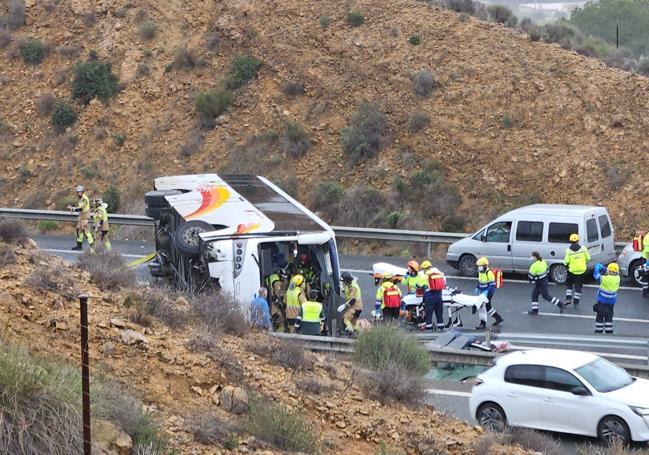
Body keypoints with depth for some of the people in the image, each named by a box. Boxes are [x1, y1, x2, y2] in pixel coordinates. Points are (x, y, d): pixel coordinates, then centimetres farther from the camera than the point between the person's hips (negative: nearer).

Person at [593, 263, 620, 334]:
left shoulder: (605, 279, -27)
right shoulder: (617, 278, -8)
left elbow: (596, 275, -15)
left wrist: (597, 267, 2)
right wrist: (602, 268, 5)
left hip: (602, 301, -6)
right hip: (612, 301, 6)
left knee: (600, 316, 8)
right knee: (609, 317, 16)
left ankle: (598, 331, 14)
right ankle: (609, 331, 18)